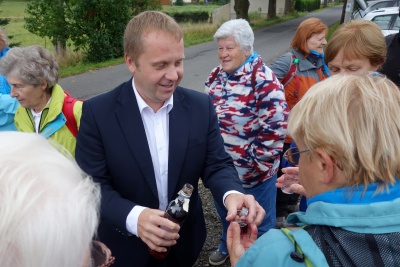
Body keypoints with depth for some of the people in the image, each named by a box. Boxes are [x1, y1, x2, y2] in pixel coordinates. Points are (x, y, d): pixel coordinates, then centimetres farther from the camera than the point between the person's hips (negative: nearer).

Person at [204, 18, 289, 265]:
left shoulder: (264, 82, -21)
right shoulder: (216, 77, 2)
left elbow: (275, 128, -22)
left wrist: (256, 163, -18)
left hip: (252, 172, -6)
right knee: (225, 213, 28)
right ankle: (228, 247, 55)